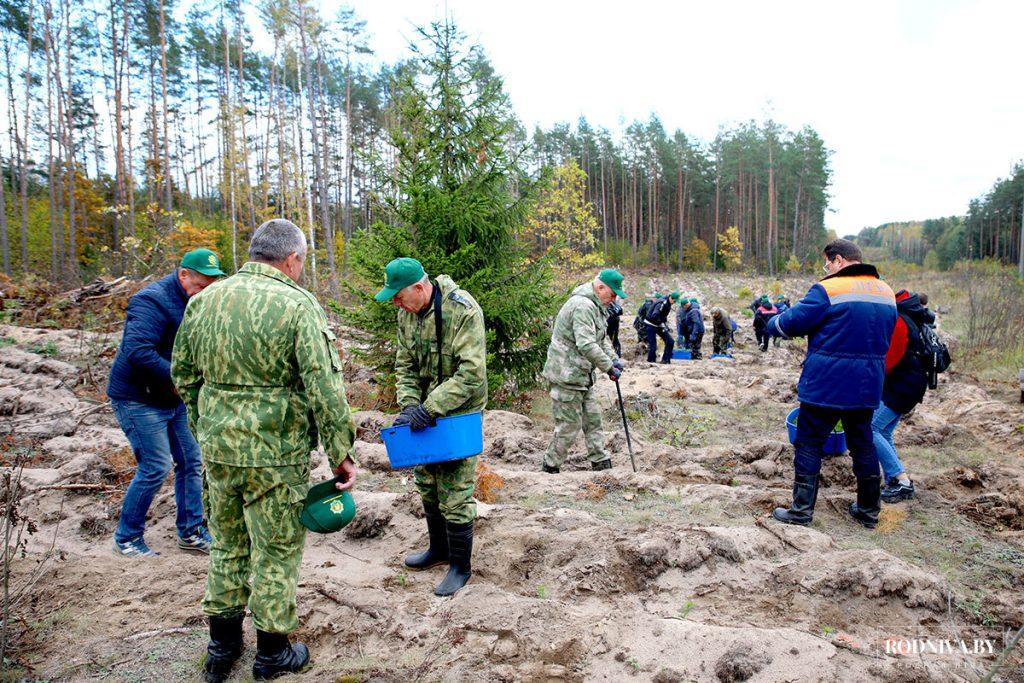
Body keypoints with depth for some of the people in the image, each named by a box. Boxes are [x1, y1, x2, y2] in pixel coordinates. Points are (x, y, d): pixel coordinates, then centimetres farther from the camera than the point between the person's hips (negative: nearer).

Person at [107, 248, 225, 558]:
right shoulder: (153, 301, -22)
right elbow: (137, 352, -33)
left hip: (174, 399, 9)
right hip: (138, 399, -9)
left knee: (190, 462, 9)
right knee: (155, 469, -6)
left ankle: (191, 532, 21)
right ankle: (127, 539, 13)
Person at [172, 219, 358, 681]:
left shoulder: (204, 300, 4)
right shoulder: (297, 305, -15)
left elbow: (183, 376, 14)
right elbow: (325, 389, -18)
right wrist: (341, 453, -9)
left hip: (217, 449, 6)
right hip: (276, 455, -6)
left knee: (227, 545, 22)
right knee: (276, 553, 11)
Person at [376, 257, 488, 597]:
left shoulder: (463, 311, -24)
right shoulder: (407, 313, 0)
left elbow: (471, 373, -28)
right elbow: (405, 366, 5)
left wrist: (428, 409, -28)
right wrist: (409, 406, -11)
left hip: (458, 413, -7)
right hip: (426, 413, 8)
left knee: (454, 493, -2)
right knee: (427, 484, 19)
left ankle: (460, 566, 16)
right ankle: (438, 549, 38)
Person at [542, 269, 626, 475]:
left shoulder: (595, 306, 15)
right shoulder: (583, 306, -21)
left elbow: (601, 338, 23)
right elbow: (586, 345, -29)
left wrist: (614, 359, 7)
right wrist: (609, 367, -21)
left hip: (582, 375, 11)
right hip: (567, 375, -11)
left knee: (592, 419, 14)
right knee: (570, 425, -3)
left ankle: (601, 463, 23)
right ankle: (550, 468, 10)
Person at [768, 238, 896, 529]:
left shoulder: (828, 289, -13)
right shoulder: (887, 292, 10)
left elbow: (793, 321, -11)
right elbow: (885, 336, 19)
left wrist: (773, 324, 10)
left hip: (826, 384, -6)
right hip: (868, 386, 7)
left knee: (809, 443, 4)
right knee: (863, 443, 17)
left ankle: (801, 510, 7)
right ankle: (868, 510, 26)